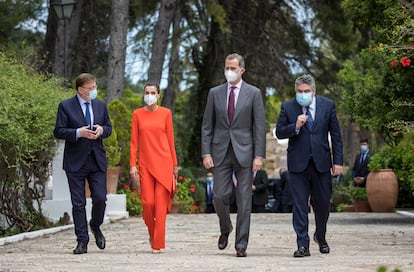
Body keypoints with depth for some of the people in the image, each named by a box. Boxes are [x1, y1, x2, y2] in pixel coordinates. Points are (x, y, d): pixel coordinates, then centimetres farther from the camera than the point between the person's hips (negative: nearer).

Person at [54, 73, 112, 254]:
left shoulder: (101, 105, 10)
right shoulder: (66, 106, -3)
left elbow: (109, 128, 18)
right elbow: (58, 132, -6)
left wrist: (102, 130, -6)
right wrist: (78, 133, -21)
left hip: (97, 161, 3)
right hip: (75, 162, -3)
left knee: (100, 199, -4)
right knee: (78, 203, 1)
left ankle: (96, 226, 26)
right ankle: (82, 242, 7)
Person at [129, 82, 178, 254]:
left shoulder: (166, 113, 4)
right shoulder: (137, 114, 6)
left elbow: (170, 139, 7)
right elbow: (134, 141, 5)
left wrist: (174, 164, 7)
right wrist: (132, 165, -2)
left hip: (163, 163, -1)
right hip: (145, 164, 1)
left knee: (160, 203, -5)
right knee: (148, 202, -6)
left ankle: (157, 244, 0)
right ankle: (152, 232, 23)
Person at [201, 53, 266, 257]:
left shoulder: (253, 93, 1)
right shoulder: (215, 93, 8)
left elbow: (260, 127, -1)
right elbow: (207, 126, 8)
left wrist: (259, 156, -8)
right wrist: (206, 153, -2)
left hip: (244, 153, -2)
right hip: (221, 152, 2)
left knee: (244, 200, -1)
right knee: (220, 197, -2)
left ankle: (241, 244, 4)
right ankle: (225, 229, 27)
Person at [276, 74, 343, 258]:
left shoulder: (327, 105, 3)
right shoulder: (287, 107, 1)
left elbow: (336, 135, 5)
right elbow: (279, 132, 0)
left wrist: (338, 161, 0)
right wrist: (296, 126, -19)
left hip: (321, 162, 1)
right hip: (298, 163, -1)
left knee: (323, 202, 7)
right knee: (299, 204, -3)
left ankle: (320, 237, 32)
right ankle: (302, 245, -1)